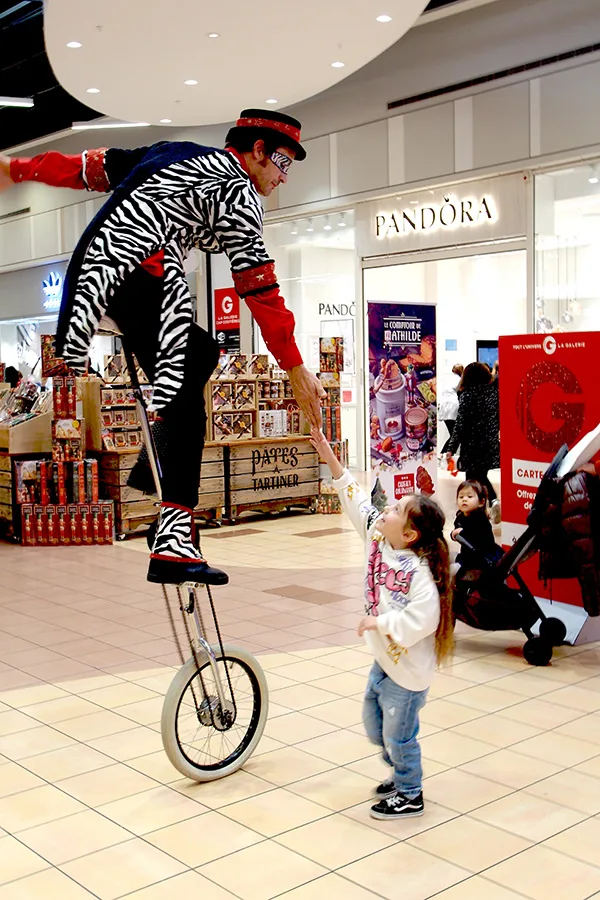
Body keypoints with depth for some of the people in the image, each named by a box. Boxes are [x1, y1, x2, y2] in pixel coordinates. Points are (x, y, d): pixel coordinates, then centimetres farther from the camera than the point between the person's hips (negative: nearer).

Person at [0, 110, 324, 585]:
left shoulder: (174, 154, 26)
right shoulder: (238, 193, 3)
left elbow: (91, 166, 27)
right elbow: (260, 288, -1)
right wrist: (296, 368, 2)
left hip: (92, 268, 9)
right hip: (140, 278, -9)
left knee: (202, 351, 24)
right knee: (184, 405, -14)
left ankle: (155, 463, 18)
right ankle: (174, 542, -23)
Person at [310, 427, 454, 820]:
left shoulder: (420, 574, -29)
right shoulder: (379, 541, -6)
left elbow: (421, 620, -36)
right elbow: (357, 502, -1)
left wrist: (379, 622, -25)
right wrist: (330, 459, -4)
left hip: (408, 668, -9)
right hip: (385, 659, 9)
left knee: (399, 733, 7)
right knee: (373, 722, 23)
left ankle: (410, 797, 30)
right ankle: (402, 774, 45)